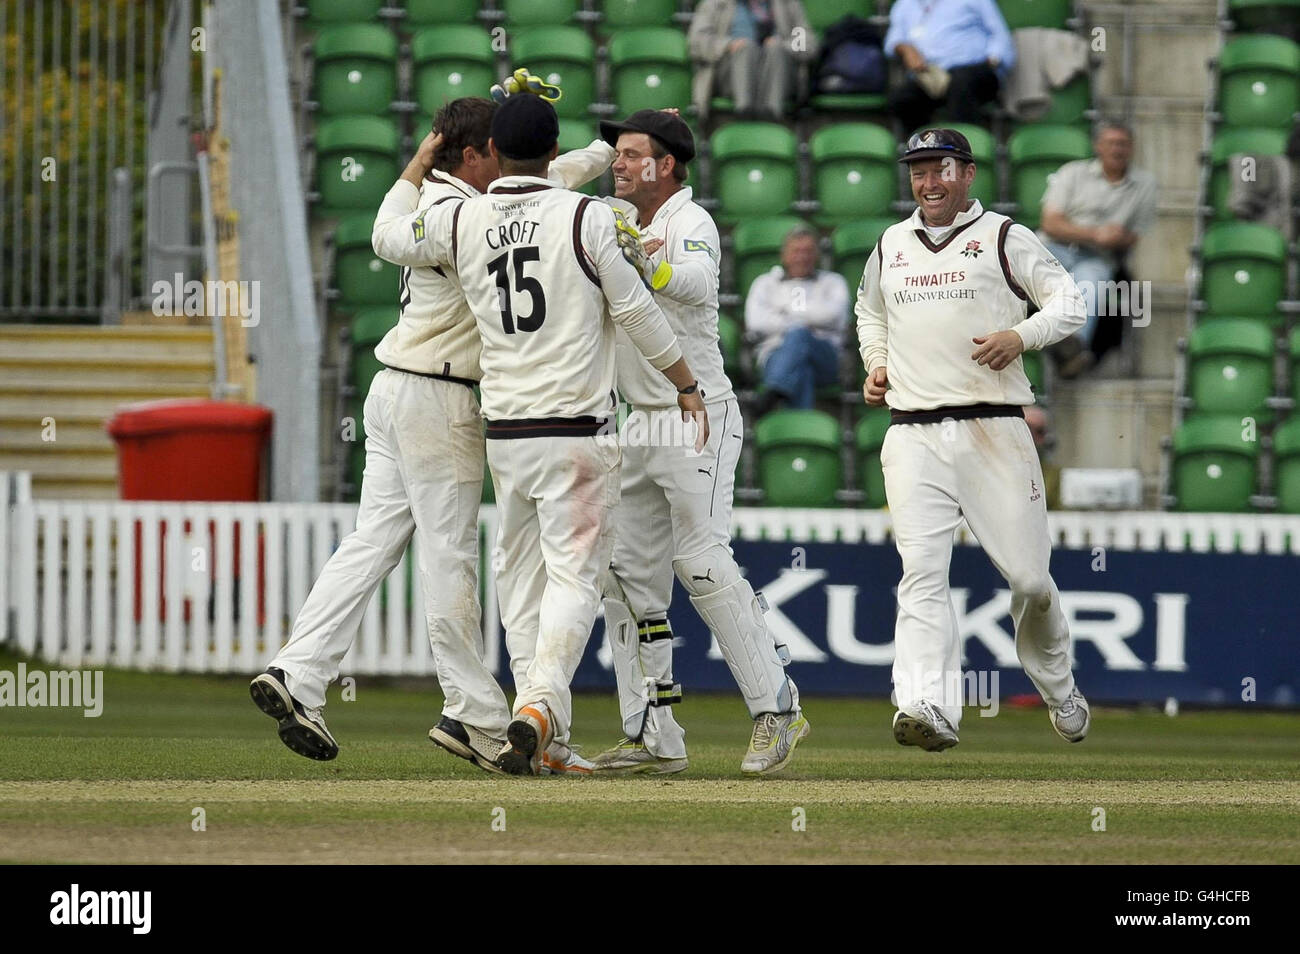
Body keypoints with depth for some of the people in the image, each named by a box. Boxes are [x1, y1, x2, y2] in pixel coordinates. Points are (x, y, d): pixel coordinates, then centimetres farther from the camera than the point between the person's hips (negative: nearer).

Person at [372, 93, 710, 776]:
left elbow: (388, 236, 21)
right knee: (574, 573, -3)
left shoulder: (460, 221, 2)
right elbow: (636, 312, -5)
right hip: (578, 431, -3)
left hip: (503, 433, 3)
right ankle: (539, 707, -24)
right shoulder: (586, 217, -7)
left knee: (519, 573, 14)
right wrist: (686, 384, 6)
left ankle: (545, 731, 13)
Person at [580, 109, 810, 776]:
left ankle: (776, 709, -12)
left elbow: (693, 283, -33)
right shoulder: (618, 217, 14)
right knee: (627, 573, 4)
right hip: (639, 422, 9)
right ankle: (653, 738, 6)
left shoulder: (691, 223, -12)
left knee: (702, 562, -17)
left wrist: (637, 258, -50)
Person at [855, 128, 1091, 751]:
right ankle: (928, 708, -27)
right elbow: (870, 312, 36)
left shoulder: (1005, 238, 4)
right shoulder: (889, 248, 18)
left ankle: (1058, 690, 26)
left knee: (1029, 576, 1)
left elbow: (1069, 303, 2)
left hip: (993, 429, -2)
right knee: (921, 570, -15)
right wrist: (876, 363, 16)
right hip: (913, 437, 2)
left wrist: (1019, 335, -16)